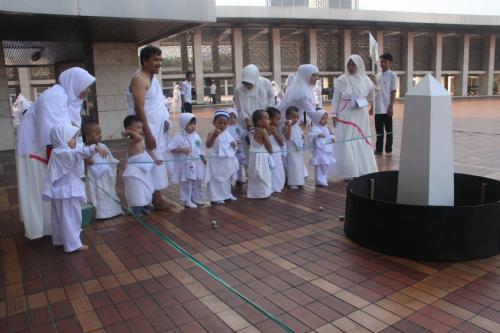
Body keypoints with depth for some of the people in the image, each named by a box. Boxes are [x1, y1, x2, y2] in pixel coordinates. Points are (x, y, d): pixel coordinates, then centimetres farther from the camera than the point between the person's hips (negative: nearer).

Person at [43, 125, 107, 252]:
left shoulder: (60, 152, 12)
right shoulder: (62, 152, -21)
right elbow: (79, 153, -39)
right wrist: (95, 148, -50)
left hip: (62, 189, 10)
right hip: (67, 191, -10)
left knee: (60, 217, 21)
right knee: (70, 217, -2)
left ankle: (59, 239, 36)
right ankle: (73, 244, 5)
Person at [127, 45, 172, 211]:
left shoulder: (152, 78, 15)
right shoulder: (140, 79, -14)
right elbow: (139, 108, -21)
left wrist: (165, 120, 6)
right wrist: (148, 134, -24)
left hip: (158, 129, 9)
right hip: (148, 129, -9)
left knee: (158, 161, 12)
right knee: (153, 162, -6)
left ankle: (157, 196, 20)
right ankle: (156, 198, 0)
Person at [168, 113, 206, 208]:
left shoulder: (196, 136, 5)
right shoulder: (179, 138, -13)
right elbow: (171, 148, -18)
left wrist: (203, 158, 14)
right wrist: (182, 150, -26)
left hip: (197, 164, 6)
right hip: (185, 164, -6)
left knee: (197, 183, 15)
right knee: (186, 183, 3)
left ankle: (197, 198, 30)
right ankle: (187, 200, 13)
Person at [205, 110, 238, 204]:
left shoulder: (227, 133, 7)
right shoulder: (212, 133, -14)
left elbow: (232, 142, 21)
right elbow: (208, 145, -28)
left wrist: (234, 144, -3)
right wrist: (214, 136, -43)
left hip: (228, 161, 7)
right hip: (217, 161, -7)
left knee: (227, 179, 19)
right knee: (216, 180, -1)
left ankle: (227, 194, 34)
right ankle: (216, 197, 9)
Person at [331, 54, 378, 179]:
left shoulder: (365, 81, 2)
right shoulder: (342, 80, -6)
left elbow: (370, 95, 20)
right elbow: (336, 99, -3)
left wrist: (361, 102, 4)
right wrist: (334, 115, -8)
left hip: (361, 117, 4)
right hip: (346, 116, -3)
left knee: (361, 142, 11)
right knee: (347, 144, -4)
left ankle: (363, 171, 23)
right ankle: (348, 172, 2)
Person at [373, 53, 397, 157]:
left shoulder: (392, 75, -4)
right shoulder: (378, 76, 14)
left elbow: (393, 92, -8)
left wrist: (391, 107, -14)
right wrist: (372, 107, 14)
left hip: (386, 108, -6)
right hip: (378, 108, 6)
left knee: (388, 129, 3)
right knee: (379, 130, 10)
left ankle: (389, 150, 10)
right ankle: (378, 149, 18)